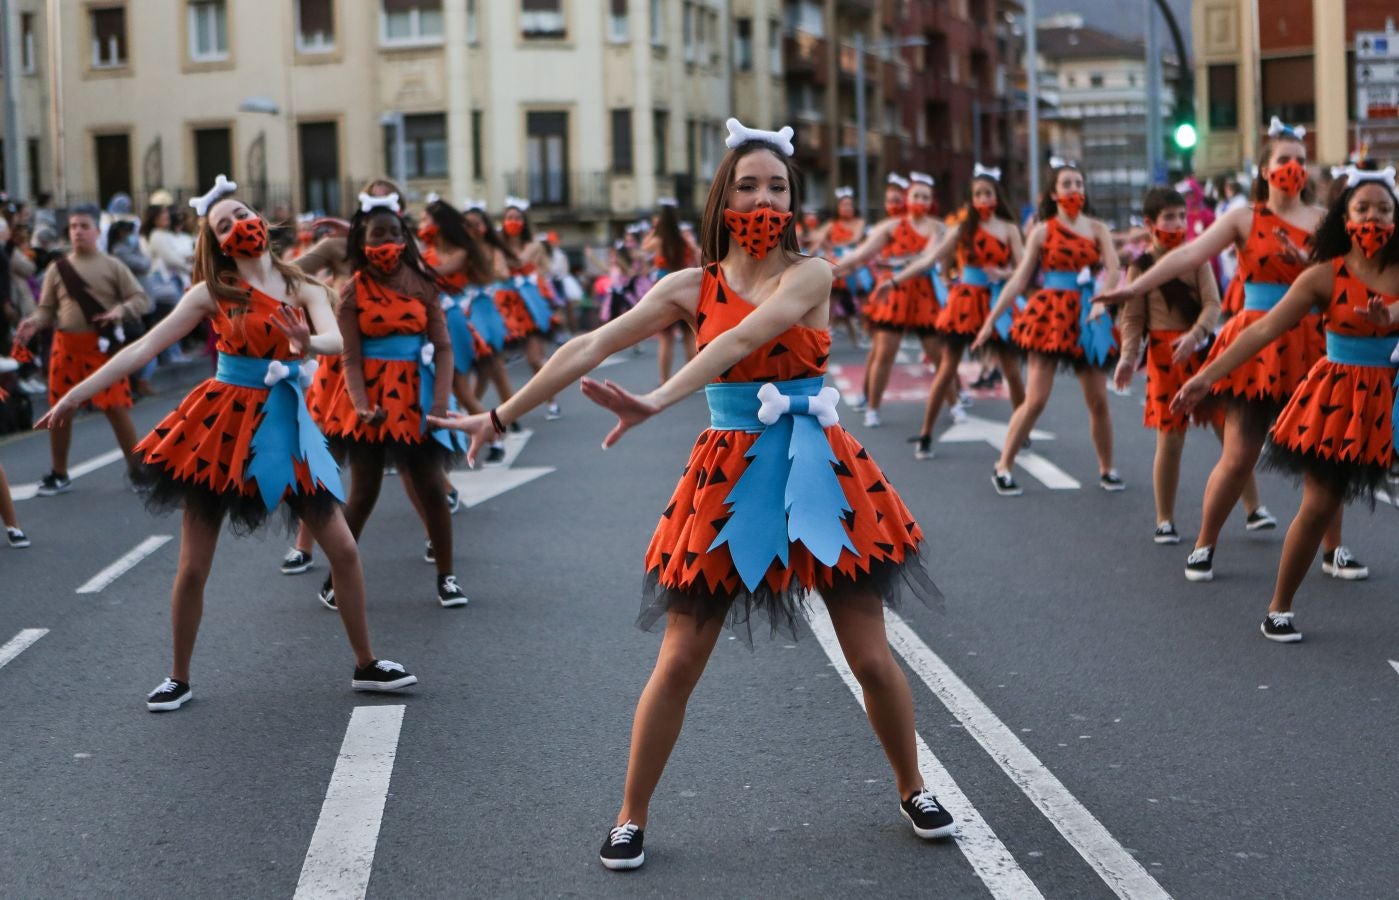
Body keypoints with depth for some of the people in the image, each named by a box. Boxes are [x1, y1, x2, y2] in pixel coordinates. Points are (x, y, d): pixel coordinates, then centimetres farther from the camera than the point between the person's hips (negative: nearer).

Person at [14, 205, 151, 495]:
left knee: (117, 408, -5)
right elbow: (47, 308, 7)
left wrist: (121, 310, -21)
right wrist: (34, 322, -14)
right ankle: (59, 474, 22)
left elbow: (141, 300, -1)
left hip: (102, 346, -3)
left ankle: (136, 469, 9)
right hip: (66, 346, 3)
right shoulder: (57, 269, 7)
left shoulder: (112, 266, 1)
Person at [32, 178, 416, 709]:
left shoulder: (304, 290, 2)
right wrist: (77, 393, -9)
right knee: (193, 567, 2)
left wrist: (308, 344, -41)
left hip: (284, 426, 2)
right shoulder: (212, 293, -3)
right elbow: (143, 349, -5)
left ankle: (366, 665, 15)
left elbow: (336, 338, -17)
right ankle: (178, 679, 20)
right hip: (221, 426, -2)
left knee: (344, 550, 0)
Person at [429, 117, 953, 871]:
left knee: (872, 658, 5)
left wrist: (657, 402, -34)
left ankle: (913, 791, 28)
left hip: (821, 475, -1)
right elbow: (591, 347, -4)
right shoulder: (693, 286, 1)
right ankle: (631, 816, 16)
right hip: (729, 480, 1)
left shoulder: (809, 275, -6)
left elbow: (742, 339, -23)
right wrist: (502, 415, -8)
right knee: (678, 663, 1)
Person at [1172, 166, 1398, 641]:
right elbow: (1264, 330, -11)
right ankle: (1279, 607, 14)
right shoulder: (1324, 276, -7)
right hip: (1336, 399, -2)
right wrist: (1207, 375, -17)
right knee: (1318, 507, -1)